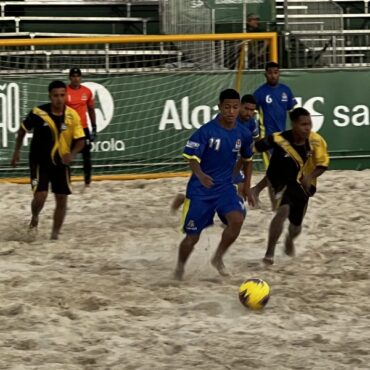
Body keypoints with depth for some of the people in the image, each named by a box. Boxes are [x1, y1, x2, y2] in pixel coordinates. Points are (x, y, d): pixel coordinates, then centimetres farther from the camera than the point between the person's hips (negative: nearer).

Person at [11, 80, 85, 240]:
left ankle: (55, 234, 17)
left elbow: (80, 140, -9)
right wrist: (17, 151, 7)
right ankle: (34, 218, 19)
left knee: (62, 199, 2)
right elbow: (23, 129, 3)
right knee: (40, 196, -15)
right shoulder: (38, 113, -15)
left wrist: (72, 154, -29)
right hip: (40, 161, -2)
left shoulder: (72, 116, -12)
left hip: (61, 163, 2)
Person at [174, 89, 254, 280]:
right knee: (192, 236, 1)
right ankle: (180, 268, 31)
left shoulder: (243, 134, -2)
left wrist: (247, 184, 10)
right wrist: (200, 175, -37)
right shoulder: (206, 131, -16)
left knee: (237, 219, -24)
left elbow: (247, 159, 16)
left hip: (225, 187, 3)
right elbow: (192, 157, -18)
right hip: (200, 190, -3)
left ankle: (218, 258, 0)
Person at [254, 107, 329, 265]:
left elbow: (323, 163, -7)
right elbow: (253, 148, -19)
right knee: (284, 210, -33)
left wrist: (310, 177, -26)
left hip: (301, 185, 4)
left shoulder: (316, 141, -20)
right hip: (280, 181, -4)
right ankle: (269, 253, -26)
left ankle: (289, 240, 56)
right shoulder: (279, 139, -29)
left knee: (296, 228, 16)